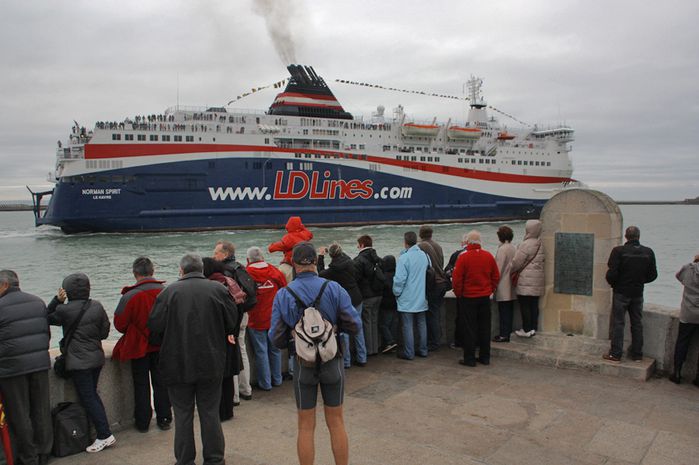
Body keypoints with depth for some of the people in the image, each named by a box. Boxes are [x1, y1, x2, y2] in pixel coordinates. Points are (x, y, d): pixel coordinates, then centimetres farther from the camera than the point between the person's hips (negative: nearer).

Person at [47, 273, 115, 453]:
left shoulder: (65, 310, -14)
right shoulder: (97, 306, 0)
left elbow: (48, 318, 5)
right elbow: (104, 332, 5)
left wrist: (57, 300, -3)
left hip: (79, 362, -6)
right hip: (97, 357, 6)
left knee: (87, 398, 1)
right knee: (92, 394, 18)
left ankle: (105, 435, 1)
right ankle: (104, 432, 20)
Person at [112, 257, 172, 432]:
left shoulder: (129, 296, -20)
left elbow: (120, 324, -11)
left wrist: (132, 332, 10)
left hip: (138, 347, -2)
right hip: (162, 346, 3)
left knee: (141, 384, 11)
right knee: (161, 382, 14)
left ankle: (142, 422, 19)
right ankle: (164, 419, 22)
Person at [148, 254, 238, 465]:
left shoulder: (169, 291, -9)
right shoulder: (218, 289, -7)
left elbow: (155, 325, -7)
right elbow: (232, 321, -2)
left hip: (178, 364, -1)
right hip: (211, 364, 1)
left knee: (183, 414, 13)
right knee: (210, 412, 13)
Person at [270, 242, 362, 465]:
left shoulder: (283, 295, -10)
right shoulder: (334, 289, -13)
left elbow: (277, 338, -8)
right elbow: (354, 325, -12)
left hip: (303, 364, 0)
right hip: (332, 362, 0)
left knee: (306, 425, 14)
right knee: (336, 422, 16)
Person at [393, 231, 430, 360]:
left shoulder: (404, 258, -18)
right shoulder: (425, 256, 2)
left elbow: (399, 279, -19)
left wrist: (396, 293, -3)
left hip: (407, 300, -6)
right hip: (421, 298, 6)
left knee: (407, 326, 2)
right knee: (422, 324, 15)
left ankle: (409, 353, 8)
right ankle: (423, 350, 23)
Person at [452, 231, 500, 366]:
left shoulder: (463, 257, -15)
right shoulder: (488, 256, 0)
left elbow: (456, 279, -14)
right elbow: (496, 277, 7)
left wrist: (458, 294, 0)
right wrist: (490, 290, 16)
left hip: (468, 298, -4)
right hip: (485, 297, 4)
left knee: (469, 328, 3)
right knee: (484, 327, 12)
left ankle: (469, 358, 7)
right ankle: (485, 357, 19)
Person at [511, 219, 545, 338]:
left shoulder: (526, 245, -14)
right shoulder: (540, 244, 9)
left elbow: (516, 262, -12)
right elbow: (541, 261, 14)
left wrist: (510, 272, 5)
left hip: (526, 280, -8)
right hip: (538, 280, 8)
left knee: (525, 306, -1)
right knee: (534, 305, 11)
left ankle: (526, 330, 2)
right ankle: (533, 328, 17)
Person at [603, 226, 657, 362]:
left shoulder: (618, 251, -15)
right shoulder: (648, 253, -2)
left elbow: (612, 273, -17)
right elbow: (653, 275, 3)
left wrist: (613, 283, 3)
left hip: (621, 292, -4)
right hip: (638, 293, 4)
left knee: (618, 323, 2)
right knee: (637, 323, 13)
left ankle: (615, 354, 4)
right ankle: (637, 354, 21)